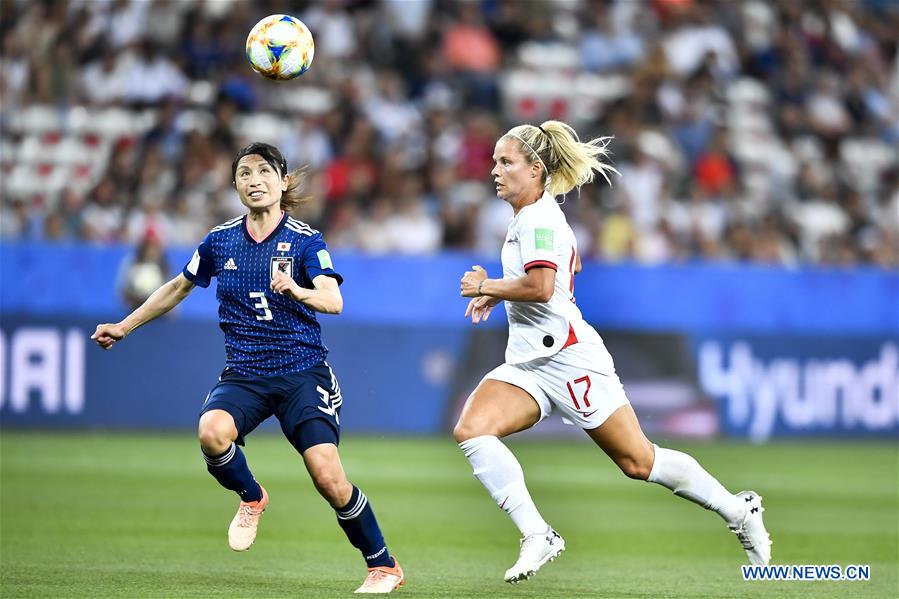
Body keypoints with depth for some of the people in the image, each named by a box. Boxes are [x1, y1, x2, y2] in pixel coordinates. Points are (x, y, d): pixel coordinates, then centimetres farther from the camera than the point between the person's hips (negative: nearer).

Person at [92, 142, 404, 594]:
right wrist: (125, 326, 26)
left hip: (302, 374, -3)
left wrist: (296, 291, -41)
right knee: (212, 433, -31)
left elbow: (333, 301, -21)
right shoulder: (220, 240, 6)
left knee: (327, 476, -18)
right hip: (243, 375, 3)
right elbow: (179, 287, 23)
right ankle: (251, 498, 3)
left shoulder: (305, 240, -5)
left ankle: (383, 566, 4)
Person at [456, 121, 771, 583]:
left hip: (568, 355, -9)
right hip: (529, 361, 9)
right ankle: (537, 536, -15)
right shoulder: (526, 215, 15)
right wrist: (499, 293, 23)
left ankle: (739, 511, 15)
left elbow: (541, 286, -29)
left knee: (637, 462, -2)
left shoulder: (540, 218, -14)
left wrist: (486, 287, -14)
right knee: (470, 430, -14)